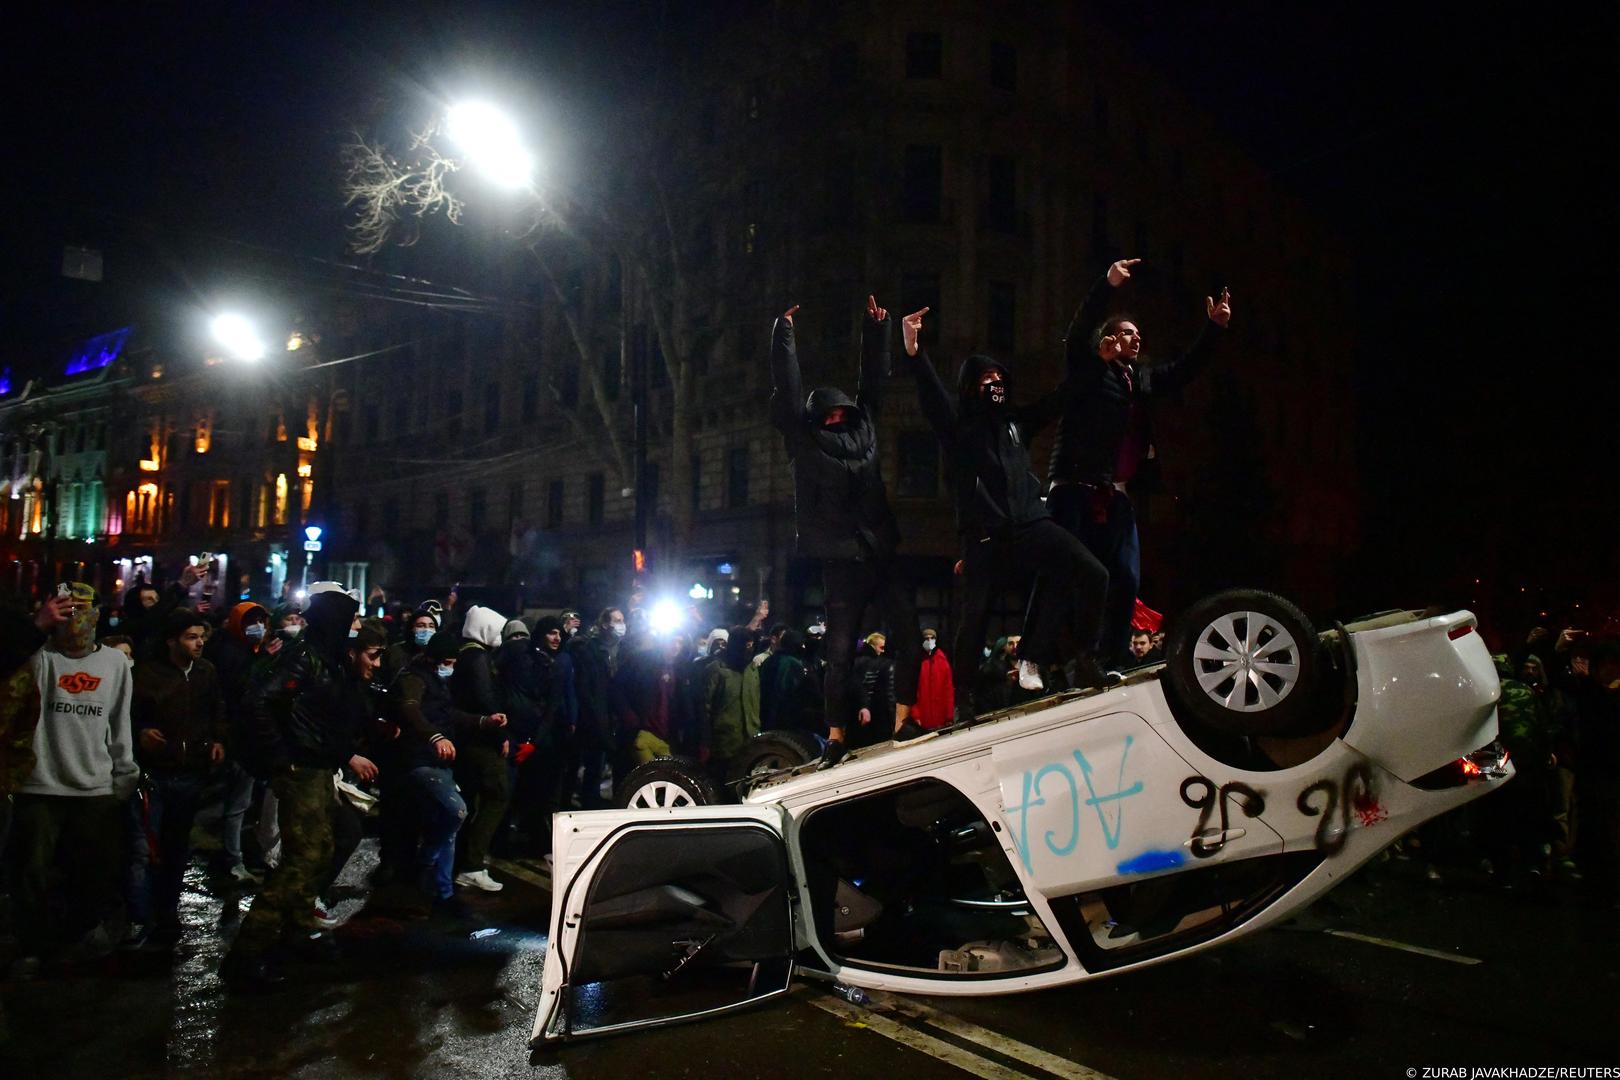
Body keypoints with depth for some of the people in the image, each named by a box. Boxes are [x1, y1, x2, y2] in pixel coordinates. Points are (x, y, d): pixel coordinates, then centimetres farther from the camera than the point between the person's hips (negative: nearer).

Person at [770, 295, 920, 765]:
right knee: (840, 650, -3)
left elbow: (873, 380, 23)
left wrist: (875, 329, 22)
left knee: (910, 636, -5)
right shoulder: (804, 440, 7)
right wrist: (783, 334, 6)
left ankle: (902, 722, 1)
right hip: (841, 561, -4)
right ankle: (836, 736, 4)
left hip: (882, 554, 4)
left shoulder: (864, 426, 19)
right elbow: (787, 390, 4)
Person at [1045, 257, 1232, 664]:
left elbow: (1185, 369, 31)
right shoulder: (1087, 368, 1)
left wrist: (1214, 328, 24)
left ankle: (1110, 660, 14)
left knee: (1126, 581, 6)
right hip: (1077, 489, -8)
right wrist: (1107, 285, -27)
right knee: (1062, 575, -11)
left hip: (1117, 496, 8)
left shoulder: (1142, 376, 21)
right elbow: (1079, 330, -15)